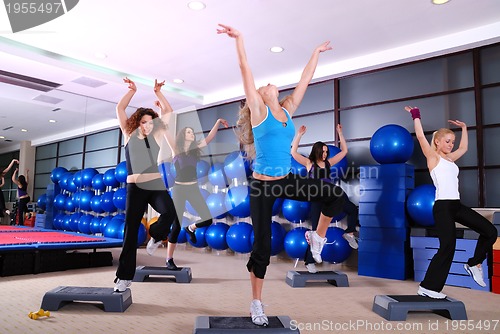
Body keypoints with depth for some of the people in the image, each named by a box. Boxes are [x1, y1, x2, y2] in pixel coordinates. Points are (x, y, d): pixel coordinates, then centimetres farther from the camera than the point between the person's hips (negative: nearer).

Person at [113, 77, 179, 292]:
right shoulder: (129, 134, 9)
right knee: (130, 230, 2)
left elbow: (169, 112, 7)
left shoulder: (157, 135, 9)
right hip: (135, 187, 0)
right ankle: (124, 276, 12)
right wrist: (132, 90, 6)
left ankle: (155, 234, 8)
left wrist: (158, 93, 5)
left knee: (169, 213, -28)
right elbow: (119, 109, 7)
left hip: (157, 186, 0)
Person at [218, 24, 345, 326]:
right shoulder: (258, 111, -5)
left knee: (336, 195, -1)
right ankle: (257, 304, 20)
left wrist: (317, 52, 25)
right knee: (262, 247, 2)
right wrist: (239, 39, -13)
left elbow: (305, 79, 17)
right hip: (263, 185, -5)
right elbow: (246, 71, -11)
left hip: (287, 181, 5)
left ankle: (318, 238, 21)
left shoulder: (287, 111, 9)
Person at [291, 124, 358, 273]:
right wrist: (299, 135, -14)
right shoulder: (309, 163, 0)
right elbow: (293, 152, -12)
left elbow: (344, 151, 16)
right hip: (317, 198, -4)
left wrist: (340, 133, 12)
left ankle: (349, 233, 20)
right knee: (317, 231, -3)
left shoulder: (328, 162, 11)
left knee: (353, 209, -8)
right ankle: (309, 262, 8)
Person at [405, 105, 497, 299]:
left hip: (456, 205, 9)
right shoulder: (433, 157, -2)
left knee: (490, 231, 7)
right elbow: (421, 137, -10)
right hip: (443, 207, -8)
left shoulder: (449, 158, 19)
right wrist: (416, 117, -1)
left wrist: (463, 128, 38)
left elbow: (464, 148, 35)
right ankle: (427, 287, -3)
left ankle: (474, 264, 23)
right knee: (447, 246, -11)